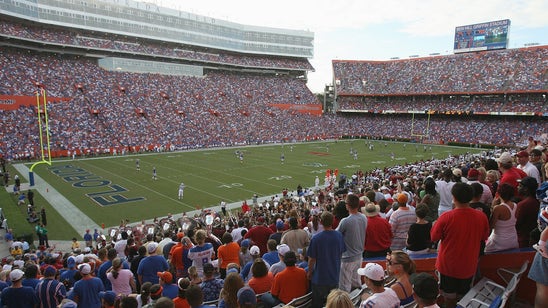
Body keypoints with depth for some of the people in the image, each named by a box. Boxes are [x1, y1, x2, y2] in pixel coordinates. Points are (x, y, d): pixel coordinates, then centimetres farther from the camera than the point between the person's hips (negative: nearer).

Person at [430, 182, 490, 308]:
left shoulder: (446, 217, -26)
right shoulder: (481, 216, -16)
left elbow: (434, 237, -11)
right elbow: (484, 237, 3)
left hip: (448, 265, -3)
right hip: (469, 266, 3)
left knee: (450, 297, 19)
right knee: (465, 296, 24)